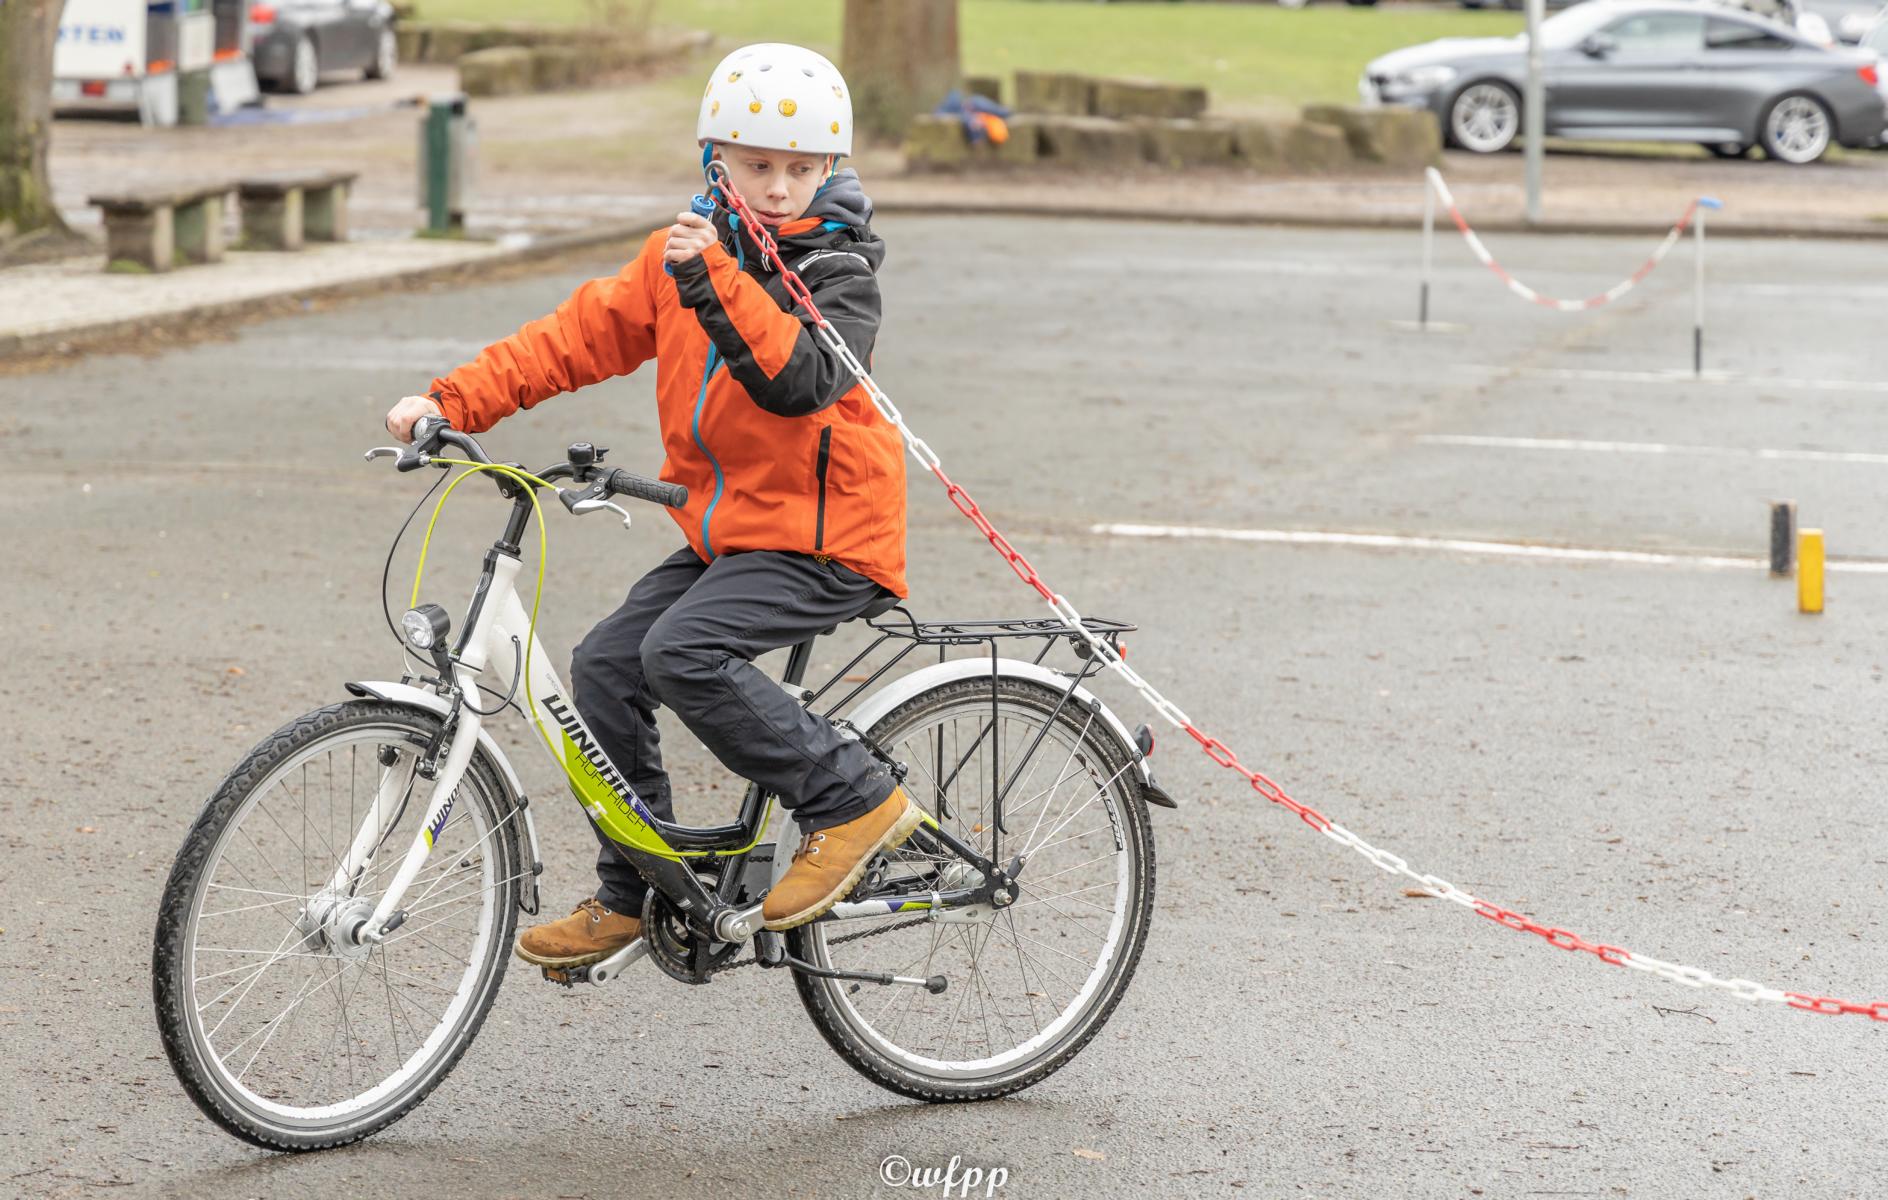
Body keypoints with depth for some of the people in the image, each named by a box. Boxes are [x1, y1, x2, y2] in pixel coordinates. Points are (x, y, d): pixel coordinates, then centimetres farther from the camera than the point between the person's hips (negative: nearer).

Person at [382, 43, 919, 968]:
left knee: (681, 651, -26)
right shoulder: (682, 254, 8)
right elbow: (581, 335, 6)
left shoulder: (838, 272, -11)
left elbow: (801, 379, -29)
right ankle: (633, 895, 10)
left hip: (820, 540, -7)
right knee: (605, 665, -3)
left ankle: (852, 798, -14)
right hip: (722, 529, 7)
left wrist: (716, 283, -39)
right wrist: (454, 401, -3)